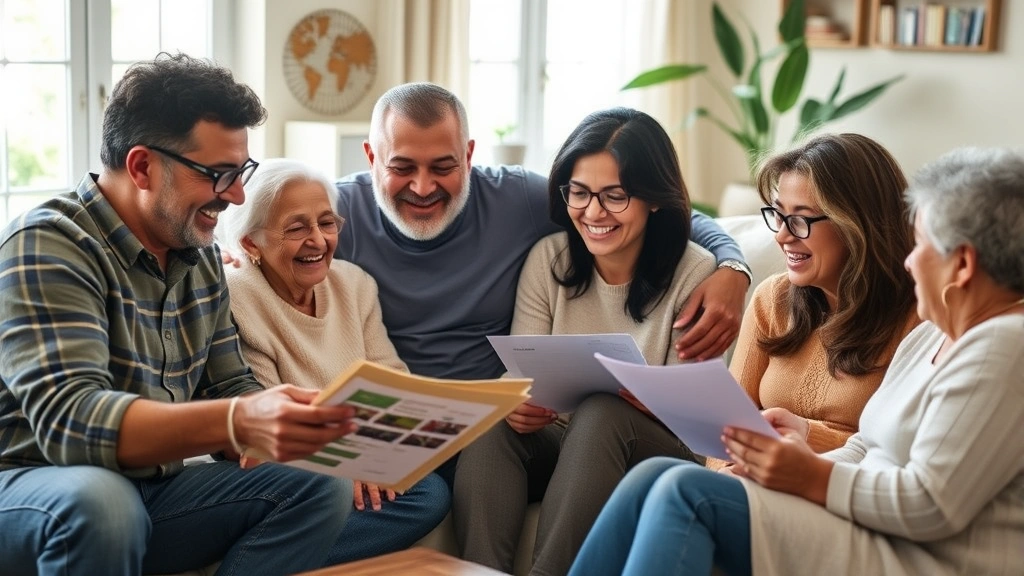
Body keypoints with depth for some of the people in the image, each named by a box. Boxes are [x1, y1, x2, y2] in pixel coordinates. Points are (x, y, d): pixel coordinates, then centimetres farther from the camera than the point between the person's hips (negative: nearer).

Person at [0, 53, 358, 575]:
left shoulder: (201, 257, 8)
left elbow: (230, 387, 13)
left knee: (321, 490, -7)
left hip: (154, 491, 8)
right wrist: (241, 423, -44)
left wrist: (309, 426, -11)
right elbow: (68, 419, -31)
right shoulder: (47, 247, -18)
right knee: (99, 499, -39)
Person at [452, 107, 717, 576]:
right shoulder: (548, 259, 1)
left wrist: (621, 386, -31)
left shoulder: (693, 273, -9)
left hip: (652, 451, -3)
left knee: (601, 414, -34)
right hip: (561, 442, 3)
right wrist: (517, 401, -27)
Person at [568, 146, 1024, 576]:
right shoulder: (930, 337, 19)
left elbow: (931, 506, -21)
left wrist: (812, 478, -17)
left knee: (686, 492, -21)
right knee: (656, 477, -6)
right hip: (870, 535, 10)